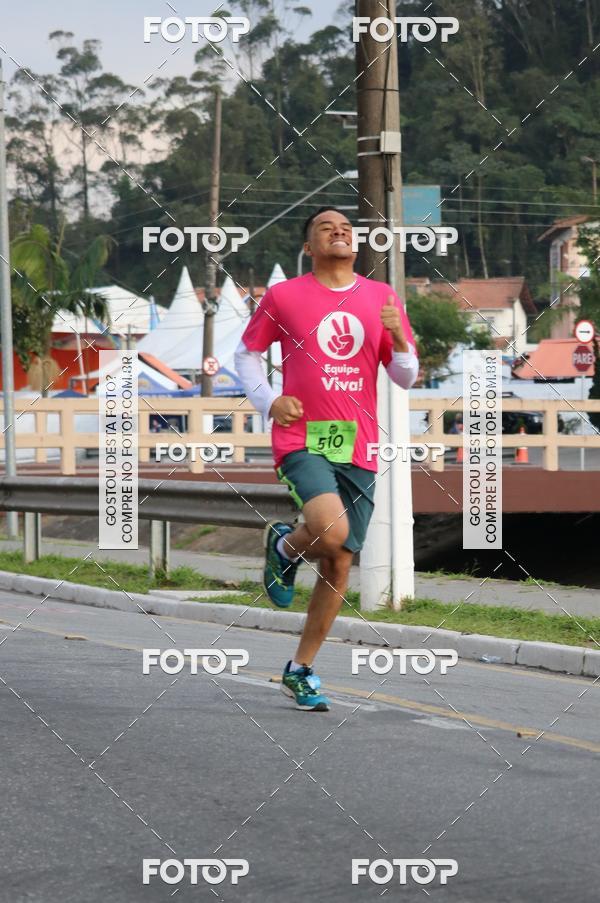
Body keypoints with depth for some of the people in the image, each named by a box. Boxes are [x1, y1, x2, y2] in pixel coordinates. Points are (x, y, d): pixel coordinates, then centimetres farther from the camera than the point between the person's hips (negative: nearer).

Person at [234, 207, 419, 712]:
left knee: (339, 564, 4)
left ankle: (301, 670, 19)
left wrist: (398, 338, -9)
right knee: (332, 532, -28)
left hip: (358, 448, 4)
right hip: (301, 439, -4)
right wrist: (268, 401, -2)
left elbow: (406, 378, 12)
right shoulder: (283, 297, 3)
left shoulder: (382, 297, 10)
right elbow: (246, 354, 14)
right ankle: (284, 546, 8)